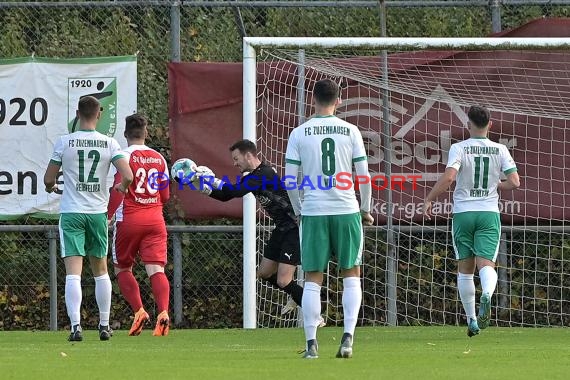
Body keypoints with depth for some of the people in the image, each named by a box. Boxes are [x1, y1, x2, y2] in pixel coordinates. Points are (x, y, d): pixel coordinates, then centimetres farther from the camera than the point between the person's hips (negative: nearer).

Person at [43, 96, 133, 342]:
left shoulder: (64, 142, -5)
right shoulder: (109, 143, -2)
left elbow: (48, 179, 0)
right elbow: (128, 176, -9)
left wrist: (51, 187, 25)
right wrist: (121, 188, 15)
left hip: (71, 213, -2)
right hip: (98, 212, 2)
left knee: (73, 271, -7)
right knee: (100, 270, 16)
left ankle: (76, 325, -20)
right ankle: (104, 326, 20)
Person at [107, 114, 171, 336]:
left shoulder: (125, 156, -5)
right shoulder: (159, 158, 10)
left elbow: (119, 190, -14)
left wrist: (108, 215, -5)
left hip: (129, 219, -3)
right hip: (155, 218, 3)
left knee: (122, 269, 12)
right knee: (156, 269, -5)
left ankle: (139, 311, -3)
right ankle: (163, 312, -26)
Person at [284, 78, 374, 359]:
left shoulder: (299, 134, 1)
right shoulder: (350, 131, 1)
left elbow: (290, 180, 1)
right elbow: (364, 175, 2)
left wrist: (298, 210, 16)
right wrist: (366, 209, 15)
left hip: (313, 212, 0)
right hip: (346, 210, 0)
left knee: (312, 279, 5)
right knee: (351, 275, 10)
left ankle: (311, 343, 0)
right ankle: (348, 336, -3)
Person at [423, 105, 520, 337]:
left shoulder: (459, 149, -5)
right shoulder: (500, 150, 2)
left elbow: (448, 177, -17)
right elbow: (514, 182, -3)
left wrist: (429, 200, -7)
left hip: (463, 213, -1)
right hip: (489, 213, 1)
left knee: (465, 268, 11)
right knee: (486, 264, -8)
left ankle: (471, 319, 14)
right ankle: (486, 295, -41)